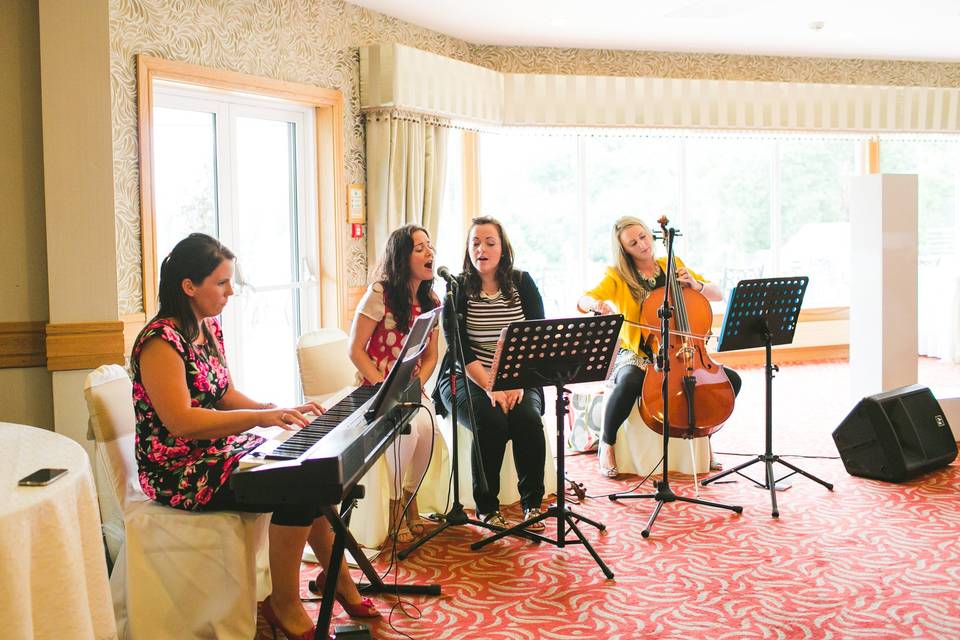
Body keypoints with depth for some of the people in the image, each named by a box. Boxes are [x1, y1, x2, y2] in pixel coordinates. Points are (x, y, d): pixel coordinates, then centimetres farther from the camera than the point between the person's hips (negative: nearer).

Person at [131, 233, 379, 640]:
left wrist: (275, 410, -3)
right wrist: (261, 418, -31)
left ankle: (339, 579, 17)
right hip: (179, 471, -9)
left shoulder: (209, 327, 8)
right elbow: (181, 421, -28)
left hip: (217, 451, 9)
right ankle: (284, 605, -4)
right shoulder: (161, 341, -20)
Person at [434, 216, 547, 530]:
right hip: (467, 380, -2)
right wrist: (490, 388, -20)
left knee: (528, 419, -28)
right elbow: (460, 347, -8)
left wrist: (518, 383, -16)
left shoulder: (523, 283, 5)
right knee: (491, 423, -30)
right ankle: (486, 507, -10)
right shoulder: (457, 289, 0)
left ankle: (532, 504, -9)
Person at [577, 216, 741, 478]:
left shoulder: (673, 266, 9)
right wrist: (598, 304, -41)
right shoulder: (617, 276, -1)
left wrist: (695, 285, -11)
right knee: (629, 383, -38)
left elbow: (718, 295, 10)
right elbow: (583, 301, -17)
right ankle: (606, 445, -13)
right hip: (636, 355, -4)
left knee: (731, 379, -13)